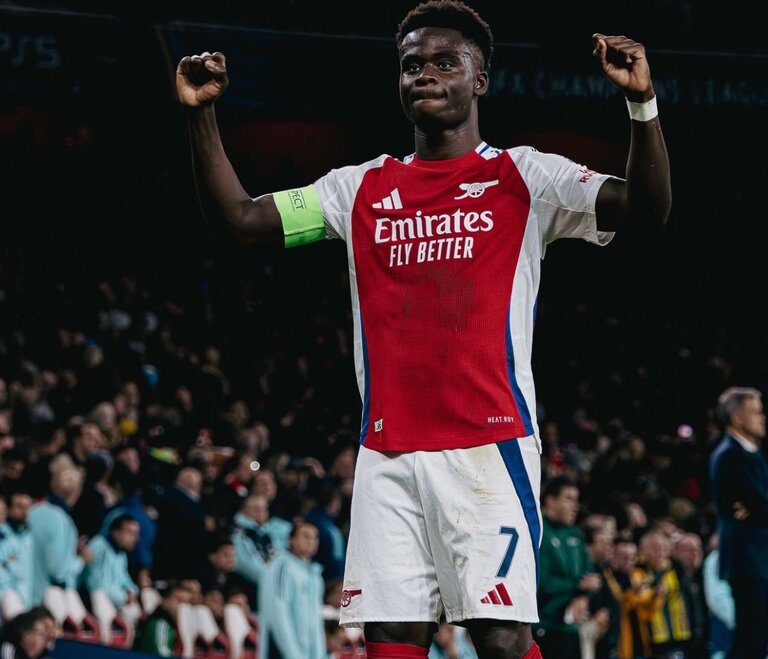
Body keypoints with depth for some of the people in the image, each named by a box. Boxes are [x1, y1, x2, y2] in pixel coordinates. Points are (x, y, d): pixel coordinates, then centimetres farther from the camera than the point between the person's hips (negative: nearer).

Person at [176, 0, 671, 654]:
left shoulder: (522, 177, 4)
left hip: (490, 444, -4)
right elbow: (240, 217, 15)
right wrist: (202, 114, 5)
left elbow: (647, 209, -8)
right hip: (387, 453, 4)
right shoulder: (363, 188, 15)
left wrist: (642, 105, -24)